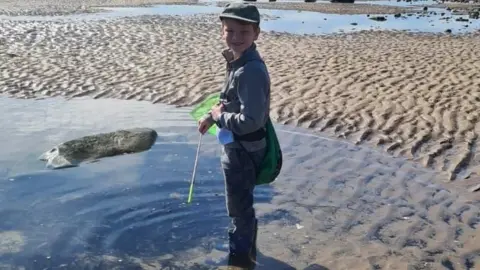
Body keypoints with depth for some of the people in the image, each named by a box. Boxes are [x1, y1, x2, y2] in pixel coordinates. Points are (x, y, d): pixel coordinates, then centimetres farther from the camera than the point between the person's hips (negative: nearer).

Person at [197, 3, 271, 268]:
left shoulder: (251, 70, -28)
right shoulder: (238, 62, 4)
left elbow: (251, 120, -33)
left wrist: (219, 116, -18)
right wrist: (214, 116, 7)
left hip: (243, 151, -10)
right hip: (237, 147, 10)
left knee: (240, 208, 9)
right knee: (241, 205, 27)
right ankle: (246, 247, 48)